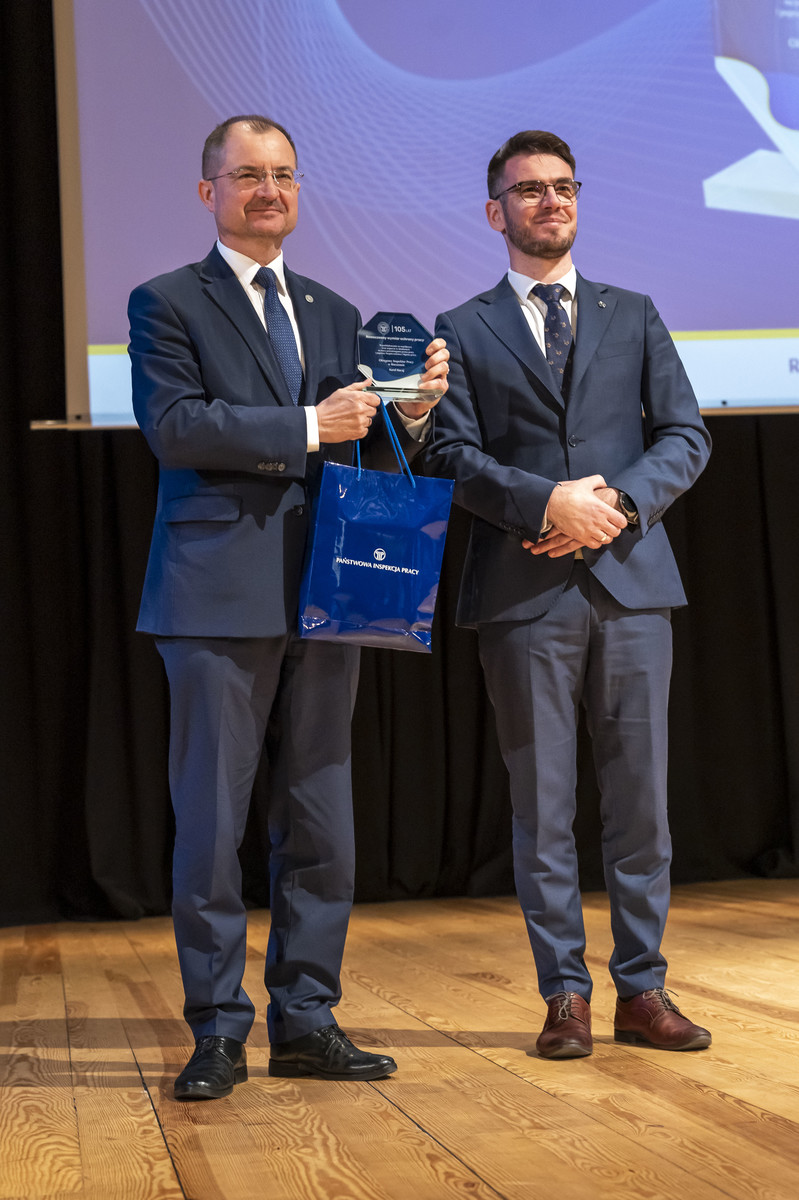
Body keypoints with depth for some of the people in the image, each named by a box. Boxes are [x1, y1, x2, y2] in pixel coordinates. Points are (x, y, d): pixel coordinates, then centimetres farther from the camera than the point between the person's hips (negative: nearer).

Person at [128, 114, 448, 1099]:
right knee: (211, 821, -2)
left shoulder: (334, 316, 20)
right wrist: (305, 427, -15)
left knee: (322, 824, 6)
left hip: (322, 594, 5)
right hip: (220, 594, -5)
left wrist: (411, 412, -5)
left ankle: (306, 1021, 15)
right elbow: (172, 425, -11)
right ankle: (218, 1030, 7)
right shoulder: (167, 304, 4)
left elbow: (367, 457, 16)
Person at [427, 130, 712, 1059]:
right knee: (542, 805, 1)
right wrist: (545, 502, -16)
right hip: (524, 595, -2)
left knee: (640, 799, 3)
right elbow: (452, 456, -1)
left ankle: (643, 990, 11)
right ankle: (565, 995, 9)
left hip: (632, 580, 2)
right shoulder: (462, 334, 10)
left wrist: (619, 504, -10)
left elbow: (685, 437, 8)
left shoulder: (634, 317, 15)